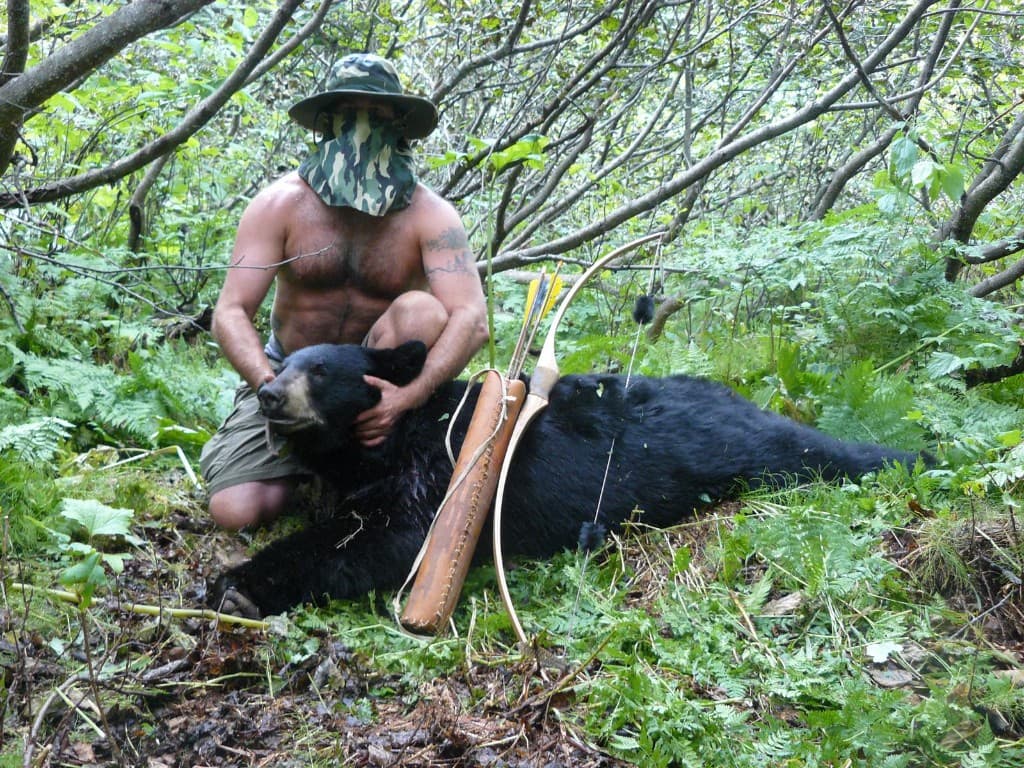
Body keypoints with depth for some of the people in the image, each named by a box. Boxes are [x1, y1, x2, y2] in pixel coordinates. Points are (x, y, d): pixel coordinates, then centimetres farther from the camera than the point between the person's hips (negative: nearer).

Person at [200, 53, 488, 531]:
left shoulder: (428, 214, -13)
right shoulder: (281, 203, -11)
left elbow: (472, 319, -25)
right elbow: (231, 313, -17)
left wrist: (409, 396, -41)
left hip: (380, 375, 0)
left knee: (423, 310, -31)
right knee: (234, 509, -18)